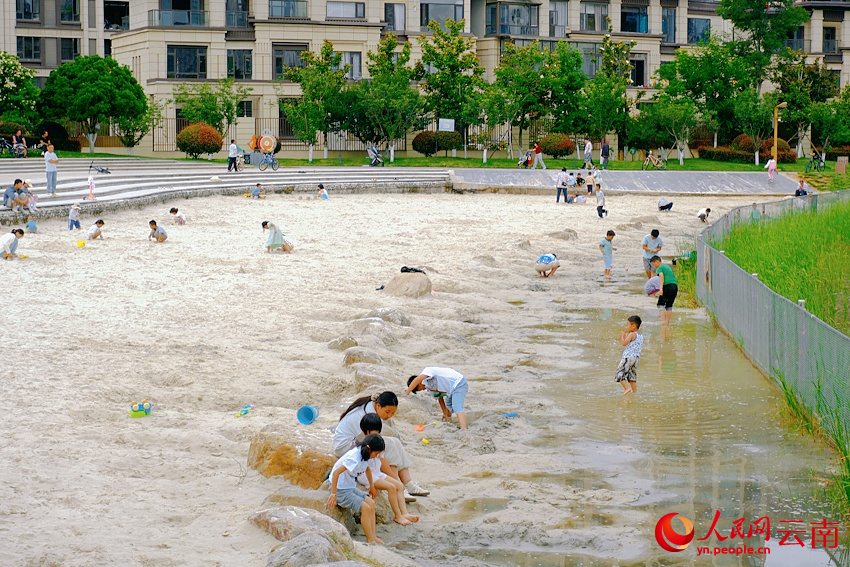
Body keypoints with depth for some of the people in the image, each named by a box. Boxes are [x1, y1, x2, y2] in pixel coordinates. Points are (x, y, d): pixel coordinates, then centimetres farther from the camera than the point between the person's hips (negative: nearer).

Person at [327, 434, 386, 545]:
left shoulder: (364, 454, 2)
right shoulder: (355, 458, -28)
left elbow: (367, 469, 25)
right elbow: (336, 473, -32)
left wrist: (372, 487, 34)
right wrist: (333, 494, -29)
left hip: (351, 488, 9)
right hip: (341, 490, -9)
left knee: (371, 503, -3)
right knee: (365, 508, -17)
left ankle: (373, 537, 0)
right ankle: (370, 540, -9)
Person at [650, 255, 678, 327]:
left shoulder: (660, 268, 1)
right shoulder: (667, 266, 26)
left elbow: (661, 278, -15)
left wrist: (661, 289, -26)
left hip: (668, 286, -8)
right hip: (675, 286, 8)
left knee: (661, 304, -1)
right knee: (669, 305, 12)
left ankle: (663, 320, -15)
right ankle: (667, 323, 10)